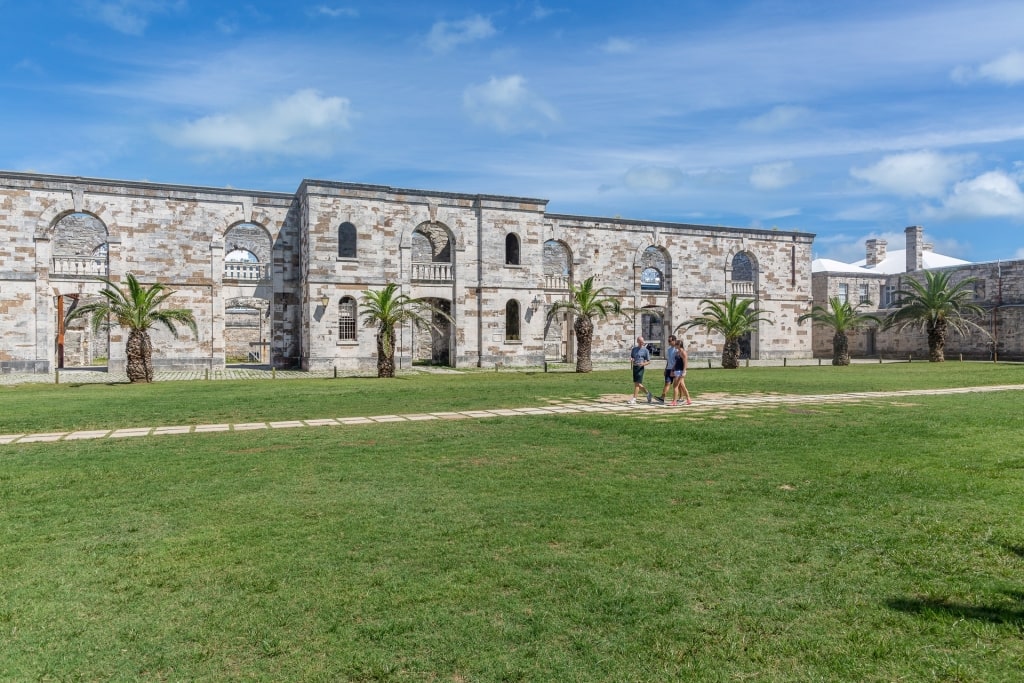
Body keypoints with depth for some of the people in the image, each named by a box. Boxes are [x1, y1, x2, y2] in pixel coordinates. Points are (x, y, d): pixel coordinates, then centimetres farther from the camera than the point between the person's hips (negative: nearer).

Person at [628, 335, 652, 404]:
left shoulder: (645, 350, -2)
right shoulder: (634, 349, 12)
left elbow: (649, 361, -1)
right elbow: (631, 357, 20)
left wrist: (644, 364, -20)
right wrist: (631, 360, -3)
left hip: (640, 368, -6)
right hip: (634, 367, 6)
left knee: (637, 383, -9)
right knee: (636, 383, 11)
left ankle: (634, 399, -6)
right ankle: (648, 393, 30)